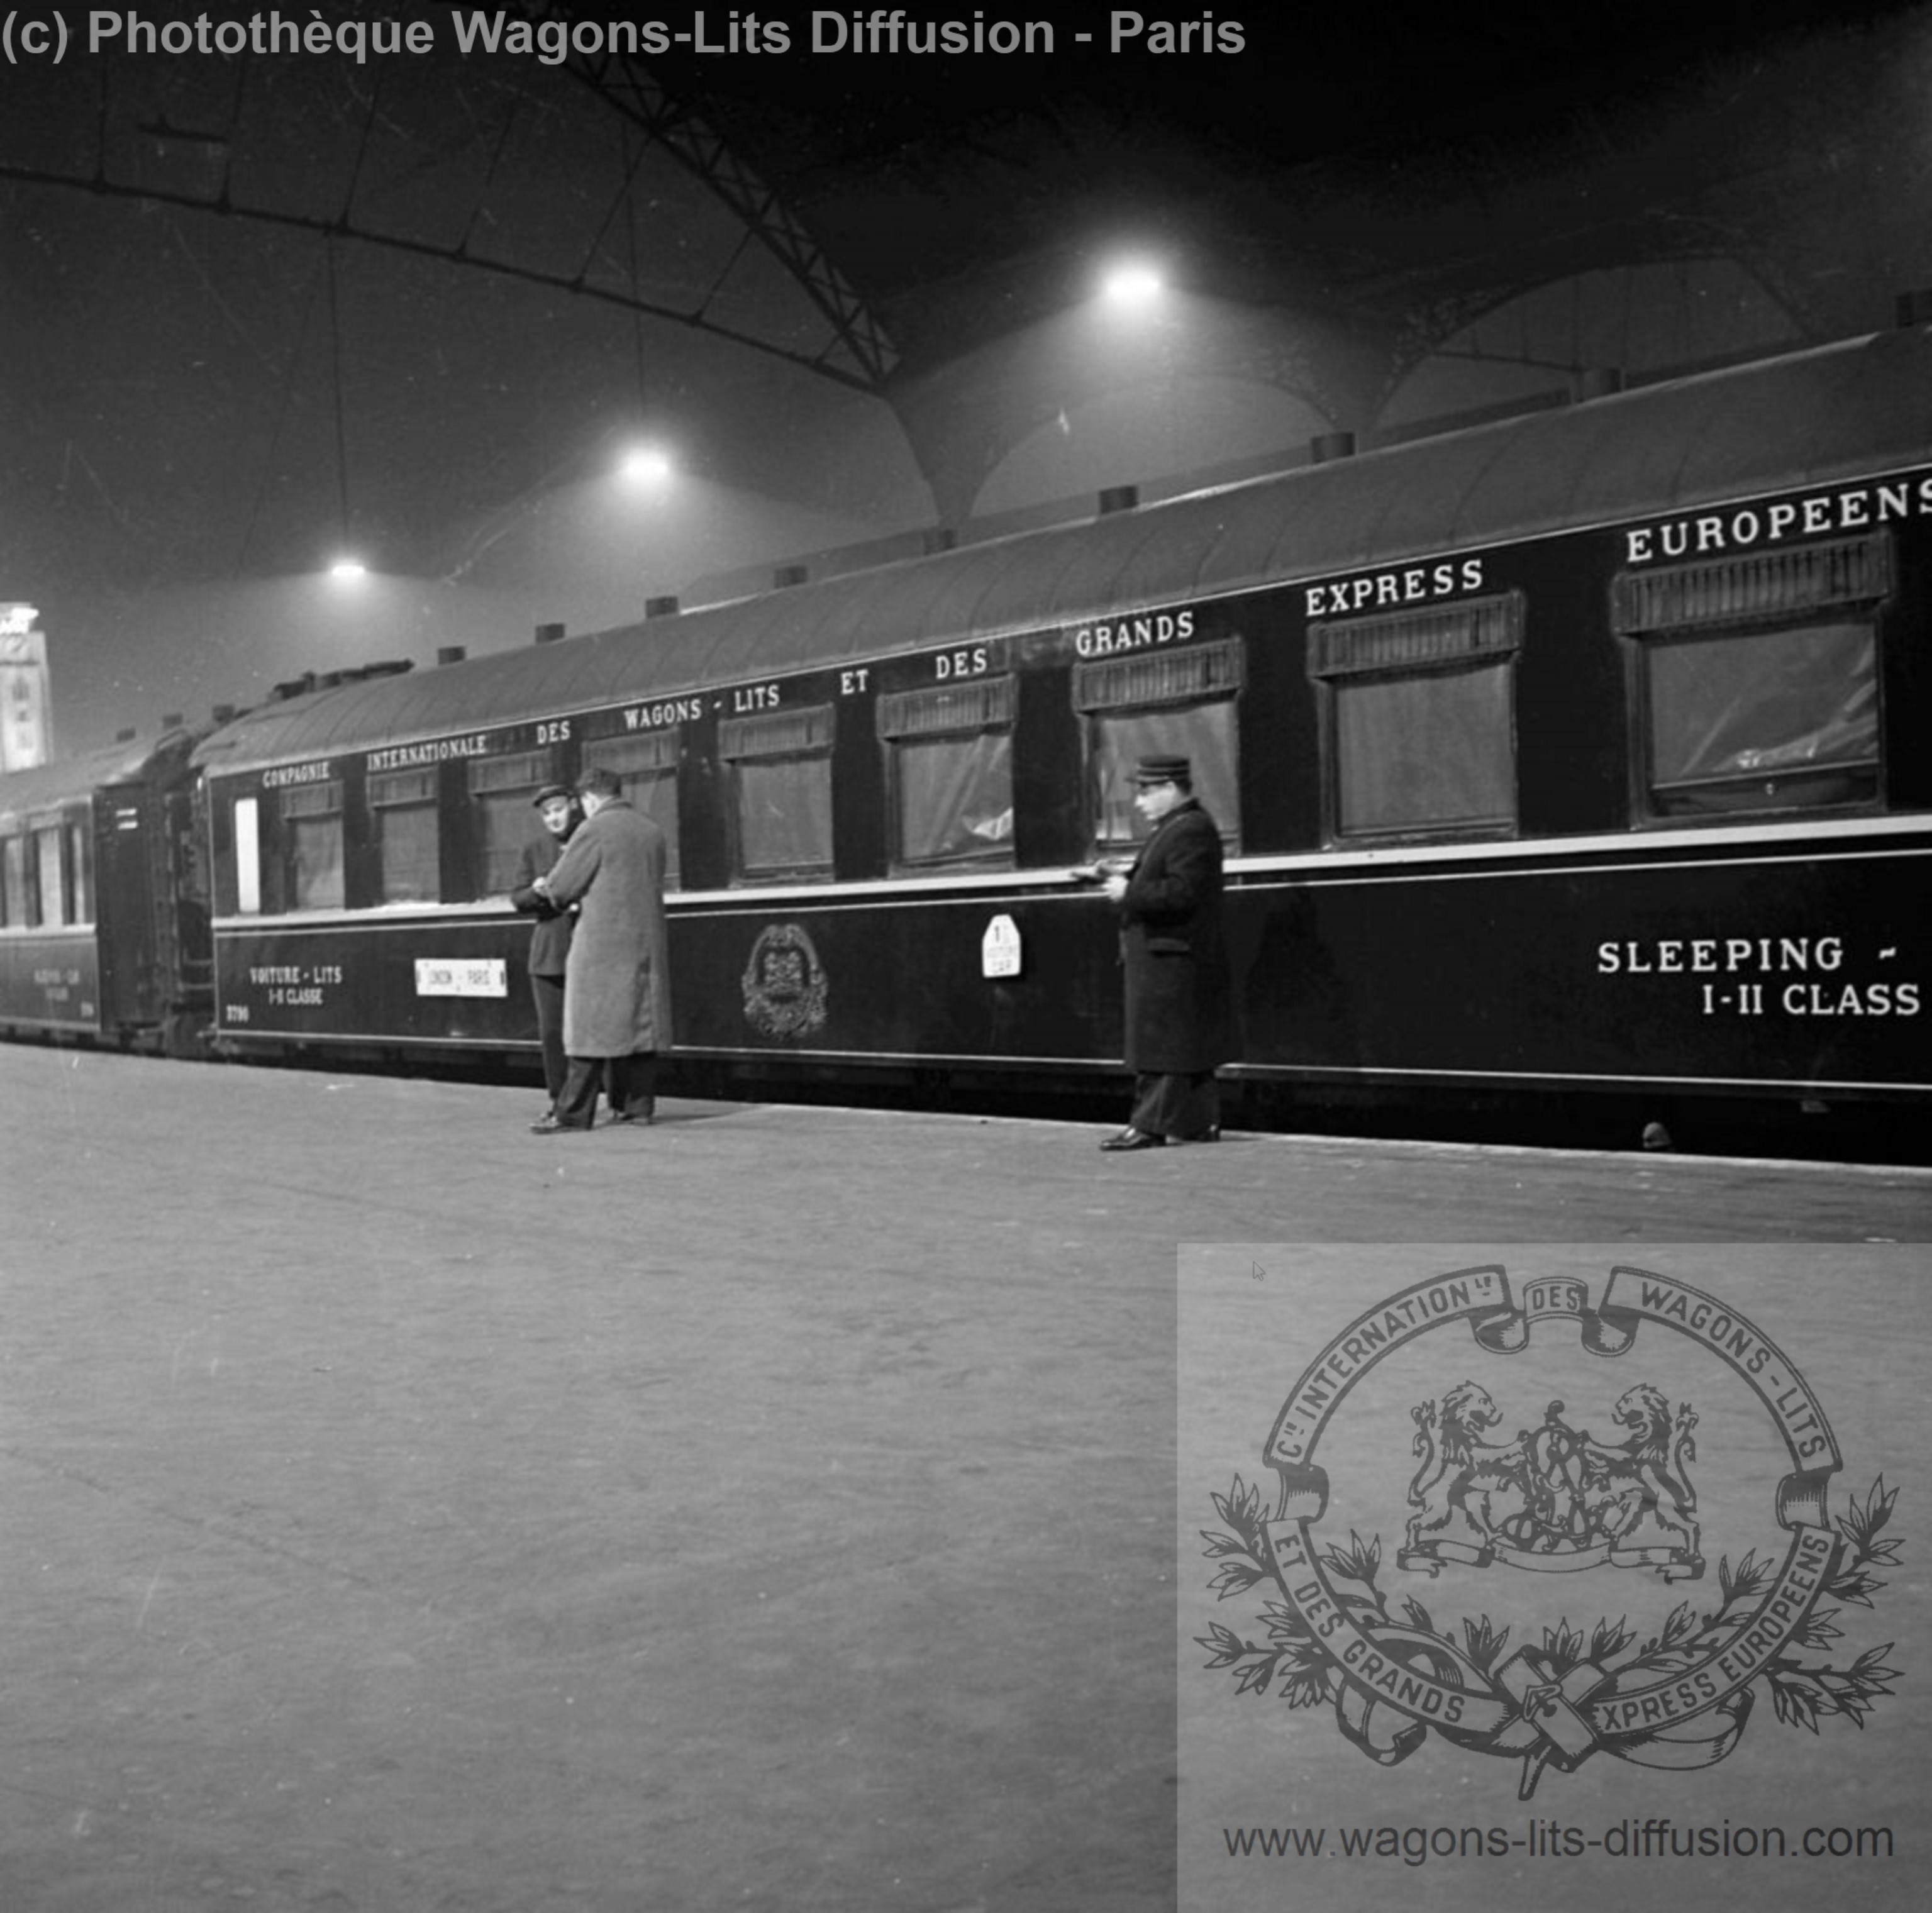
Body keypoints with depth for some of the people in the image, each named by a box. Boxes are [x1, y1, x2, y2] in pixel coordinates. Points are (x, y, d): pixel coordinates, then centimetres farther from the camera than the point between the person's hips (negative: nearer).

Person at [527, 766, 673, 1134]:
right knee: (641, 1022, 10)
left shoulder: (595, 830, -9)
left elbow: (561, 886, -8)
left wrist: (545, 887, 16)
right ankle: (639, 1105, 11)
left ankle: (573, 1113, -5)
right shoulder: (652, 831, 12)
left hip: (603, 943, -7)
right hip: (647, 944, 7)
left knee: (591, 1027, -5)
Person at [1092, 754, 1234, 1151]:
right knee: (1184, 1047, 12)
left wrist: (1129, 893, -17)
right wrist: (1124, 878, 7)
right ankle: (1202, 1122, 17)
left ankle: (1151, 1125, -5)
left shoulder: (1193, 830, -14)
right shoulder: (1173, 830, 19)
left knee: (1161, 1043, -7)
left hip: (1172, 958, -10)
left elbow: (1182, 893, -24)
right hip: (1161, 957, 10)